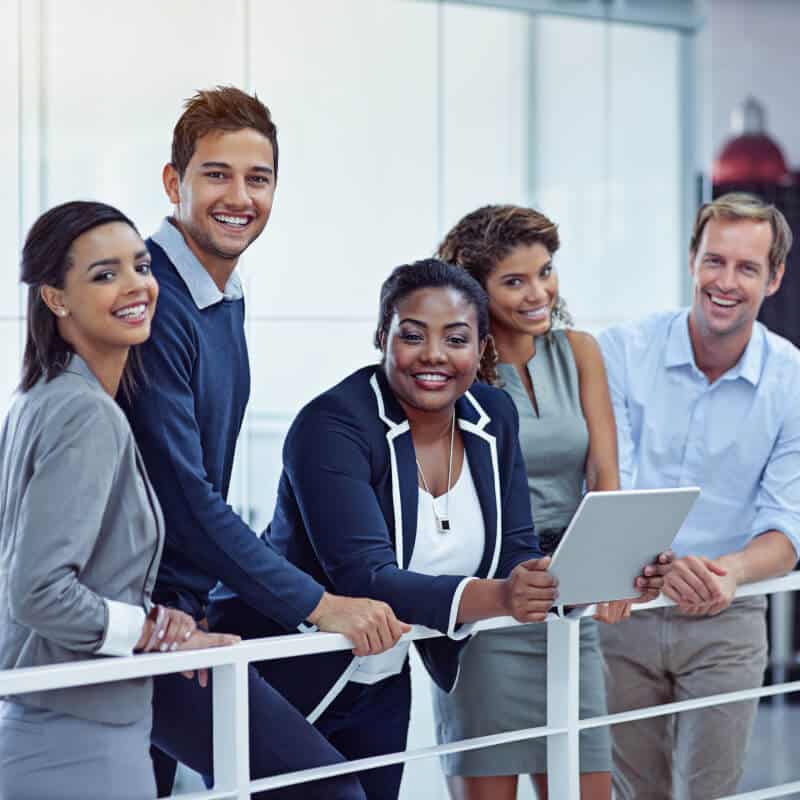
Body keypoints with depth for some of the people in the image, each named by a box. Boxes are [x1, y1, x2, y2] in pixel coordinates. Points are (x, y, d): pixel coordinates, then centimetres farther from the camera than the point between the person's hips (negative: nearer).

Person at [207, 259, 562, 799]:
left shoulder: (494, 417, -1)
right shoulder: (332, 426, -22)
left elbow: (517, 552, -1)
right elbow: (366, 578, -32)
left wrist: (563, 583, -24)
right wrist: (495, 597, -46)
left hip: (382, 688, 6)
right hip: (274, 679, -6)